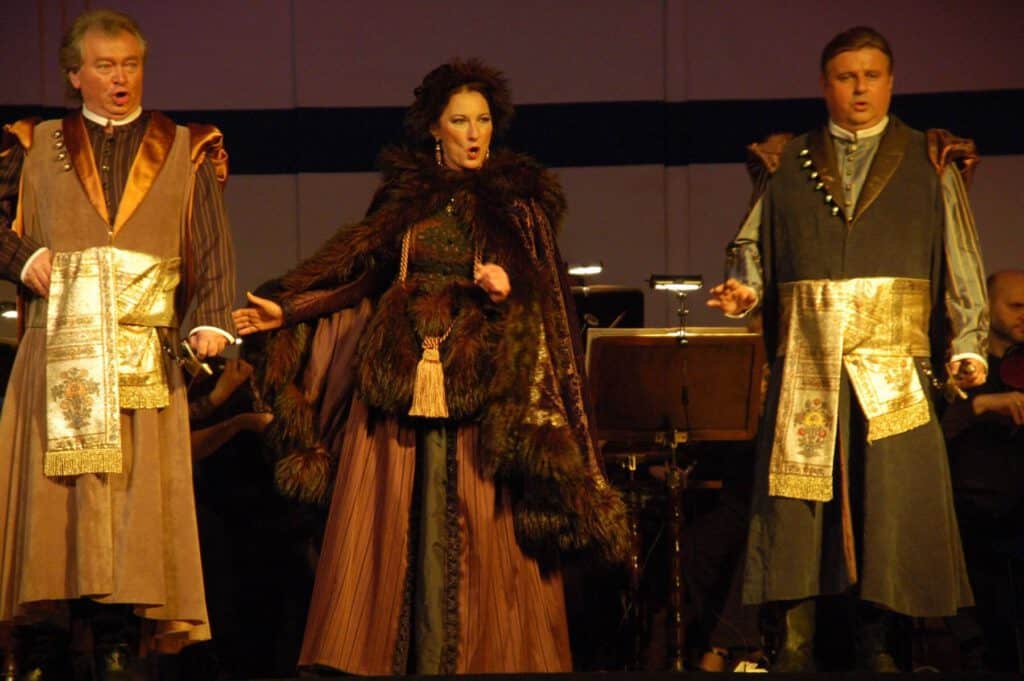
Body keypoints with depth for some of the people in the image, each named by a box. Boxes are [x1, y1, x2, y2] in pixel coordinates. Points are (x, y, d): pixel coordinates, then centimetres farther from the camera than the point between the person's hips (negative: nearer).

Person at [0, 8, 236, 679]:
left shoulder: (184, 151, 13)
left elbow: (213, 248, 6)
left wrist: (212, 321, -9)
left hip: (143, 353, 0)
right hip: (59, 350, 0)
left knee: (136, 490, -6)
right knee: (56, 485, -4)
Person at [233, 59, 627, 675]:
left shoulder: (519, 200, 7)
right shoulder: (405, 195, 11)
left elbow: (542, 300, 1)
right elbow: (358, 278, 13)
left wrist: (506, 290, -20)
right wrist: (286, 311, 5)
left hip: (479, 386, -2)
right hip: (400, 384, 2)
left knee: (475, 529, -5)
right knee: (397, 529, -2)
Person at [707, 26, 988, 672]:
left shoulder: (930, 164, 10)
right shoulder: (786, 165, 14)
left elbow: (962, 261, 6)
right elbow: (752, 245, 17)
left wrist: (969, 343, -4)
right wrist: (745, 286, -5)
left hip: (893, 367, -1)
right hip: (806, 364, 1)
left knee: (891, 501, -3)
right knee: (798, 501, -2)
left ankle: (878, 644, 5)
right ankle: (796, 645, 4)